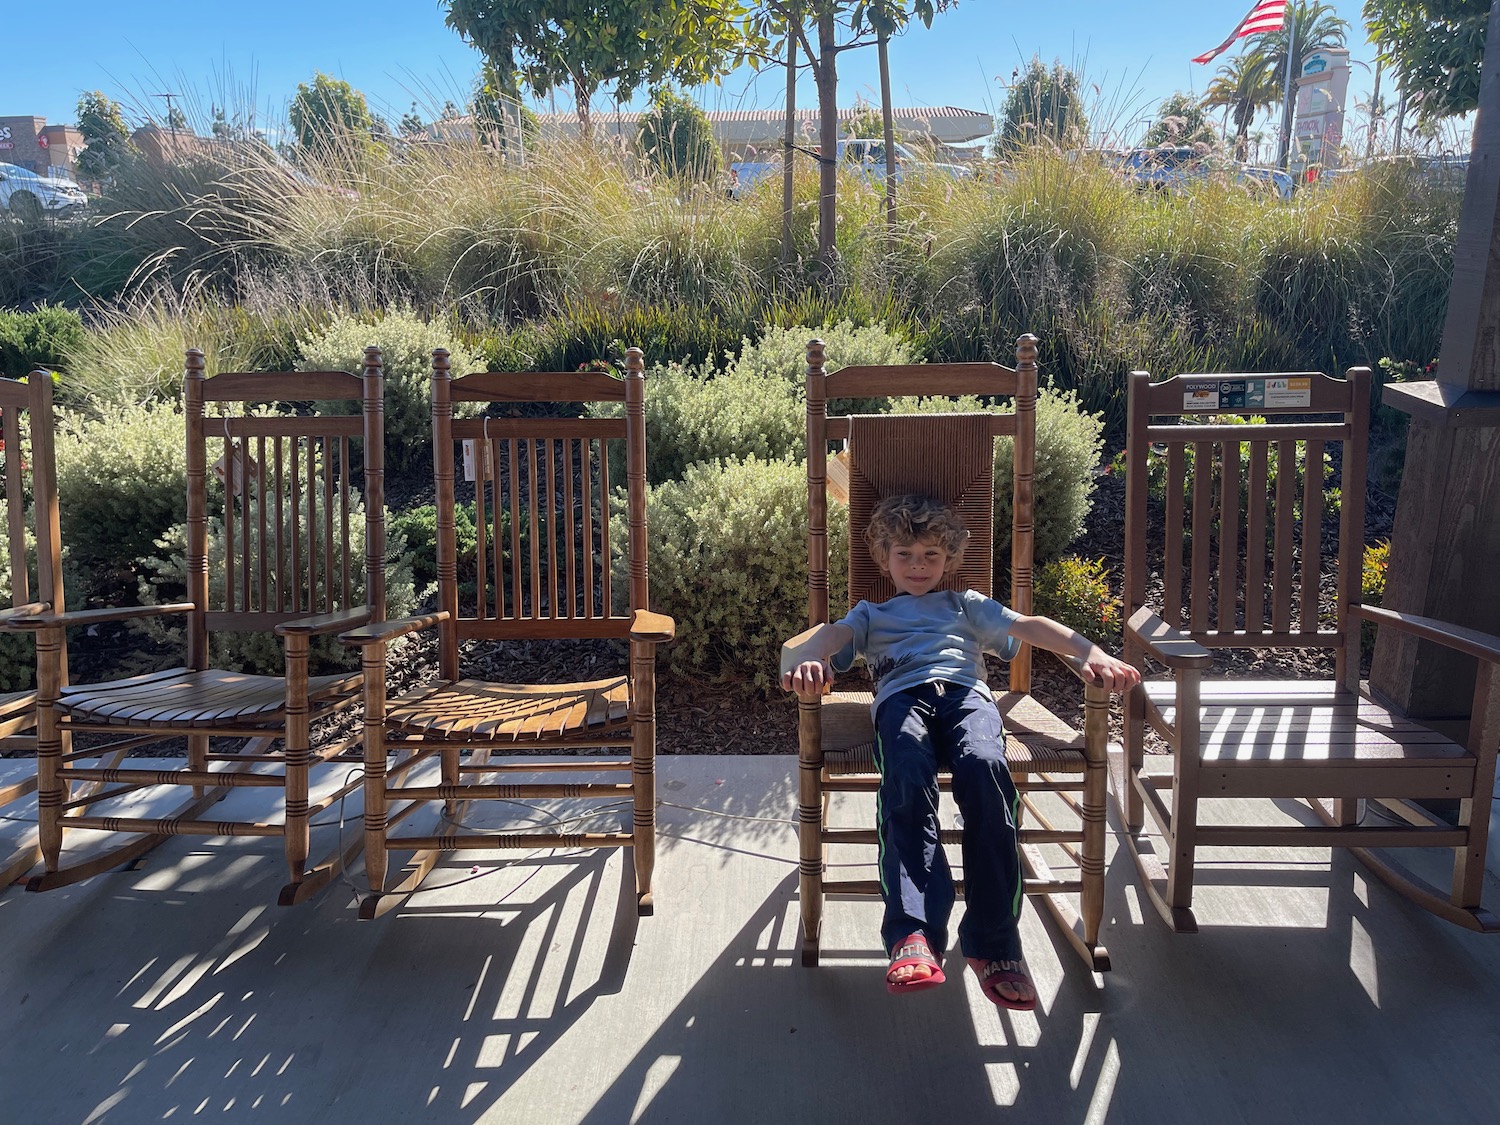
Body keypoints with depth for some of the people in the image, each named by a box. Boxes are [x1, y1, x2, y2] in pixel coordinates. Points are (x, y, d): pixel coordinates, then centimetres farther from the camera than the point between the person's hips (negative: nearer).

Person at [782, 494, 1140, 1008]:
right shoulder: (871, 614, 37)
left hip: (965, 691, 1)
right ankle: (914, 935, -48)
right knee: (907, 779, -37)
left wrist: (1093, 654, 4)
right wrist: (808, 661, -15)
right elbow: (832, 634, 13)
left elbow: (1030, 626, 23)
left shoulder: (967, 605, 39)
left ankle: (993, 941, -34)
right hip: (902, 696, 0)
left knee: (985, 768, -36)